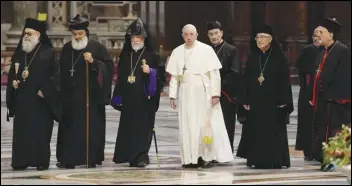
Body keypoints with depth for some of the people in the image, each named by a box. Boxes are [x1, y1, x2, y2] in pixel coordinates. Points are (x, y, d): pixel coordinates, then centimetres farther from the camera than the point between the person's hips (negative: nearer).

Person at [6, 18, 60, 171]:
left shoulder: (48, 53, -2)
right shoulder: (19, 52, 13)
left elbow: (55, 74, -7)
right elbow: (12, 72, 19)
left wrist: (45, 91, -14)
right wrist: (13, 81, -1)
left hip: (40, 99, -5)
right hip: (22, 98, 5)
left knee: (41, 130, -3)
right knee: (21, 130, 2)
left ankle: (41, 161, 3)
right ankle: (21, 160, 6)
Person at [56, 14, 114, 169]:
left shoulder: (97, 48, -1)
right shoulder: (67, 49, 10)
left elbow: (109, 66, -4)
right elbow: (61, 70, 18)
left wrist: (93, 61, -18)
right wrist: (62, 90, 12)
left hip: (91, 95, -3)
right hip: (71, 95, 3)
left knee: (91, 126, -1)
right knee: (70, 127, 0)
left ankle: (92, 158, 5)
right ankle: (68, 159, 1)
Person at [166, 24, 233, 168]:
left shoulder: (206, 50, -3)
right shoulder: (177, 52, 8)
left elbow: (214, 73, -5)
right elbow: (174, 76, 10)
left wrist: (215, 93, -11)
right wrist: (172, 95, 4)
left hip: (203, 93, -3)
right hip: (186, 94, 3)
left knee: (205, 125, -2)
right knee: (188, 126, 2)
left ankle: (207, 156, 5)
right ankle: (191, 158, 5)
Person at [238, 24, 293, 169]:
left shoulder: (278, 56, -2)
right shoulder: (252, 57, 8)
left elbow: (284, 79, -5)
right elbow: (246, 79, 8)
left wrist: (284, 100, -11)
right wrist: (245, 99, 2)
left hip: (273, 100, -3)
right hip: (255, 100, 3)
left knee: (274, 130, -1)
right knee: (257, 131, 3)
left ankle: (276, 161, 4)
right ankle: (259, 160, 7)